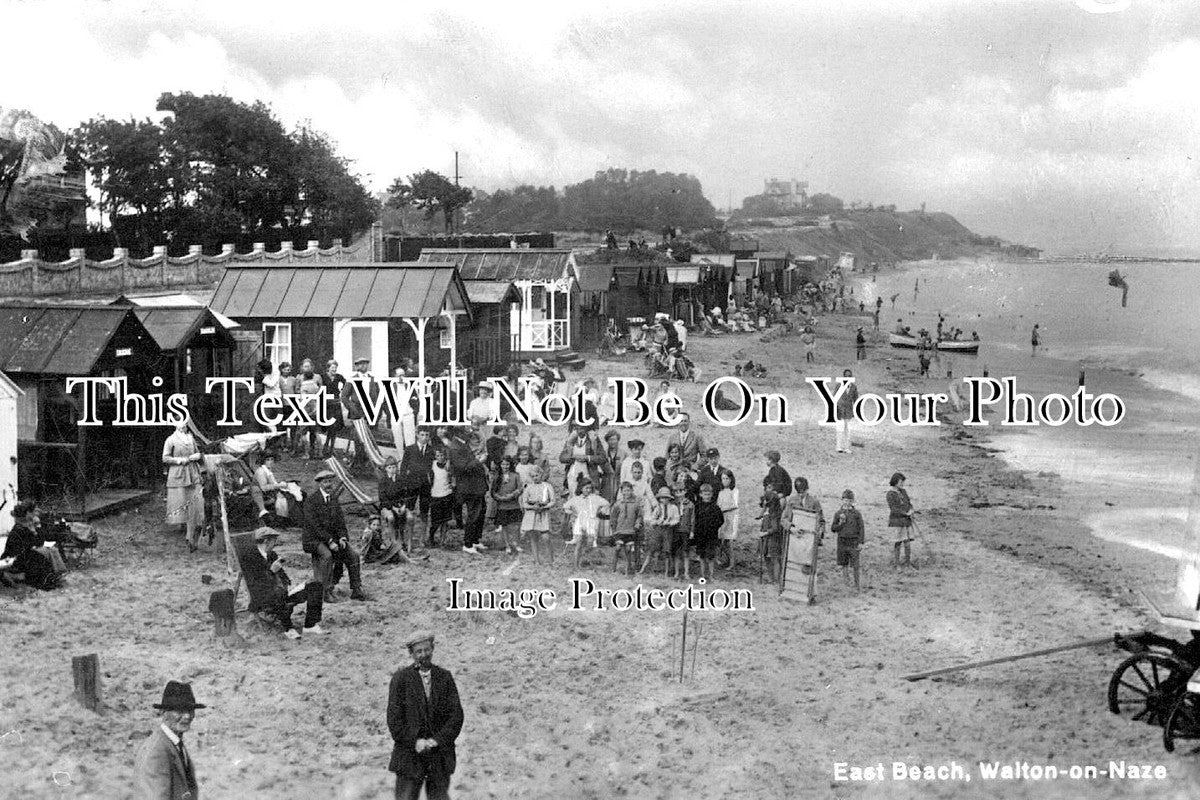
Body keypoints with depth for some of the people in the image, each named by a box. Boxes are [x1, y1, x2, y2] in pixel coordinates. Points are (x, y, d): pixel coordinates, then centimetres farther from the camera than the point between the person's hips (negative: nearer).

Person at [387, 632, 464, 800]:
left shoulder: (445, 677, 6)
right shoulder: (401, 678, 0)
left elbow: (456, 715, 1)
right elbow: (394, 718, -4)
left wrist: (437, 740, -10)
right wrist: (414, 742, -14)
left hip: (440, 754, 2)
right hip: (409, 756, -2)